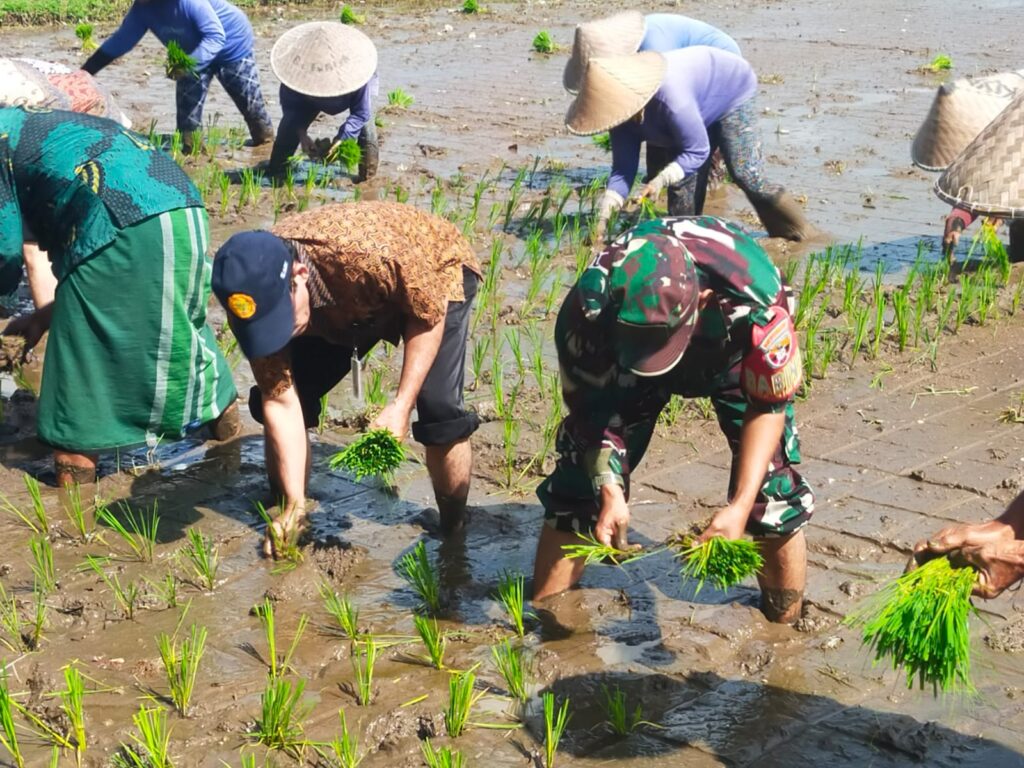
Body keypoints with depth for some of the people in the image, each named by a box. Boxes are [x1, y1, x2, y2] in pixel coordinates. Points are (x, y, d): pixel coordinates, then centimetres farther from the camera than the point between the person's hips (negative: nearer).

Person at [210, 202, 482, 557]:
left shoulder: (369, 253, -45)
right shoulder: (252, 302, -30)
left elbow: (429, 314, -27)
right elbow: (281, 402, -22)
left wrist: (401, 406, -31)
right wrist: (295, 503, -24)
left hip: (433, 275, -4)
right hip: (345, 307, 4)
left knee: (439, 409, -22)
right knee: (271, 400, -6)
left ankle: (454, 532, 1)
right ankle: (287, 526, 14)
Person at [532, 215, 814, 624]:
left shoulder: (755, 300, -43)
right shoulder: (590, 304, -39)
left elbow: (768, 406, -28)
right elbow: (590, 407, -23)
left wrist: (740, 506, -35)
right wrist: (609, 488, -36)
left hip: (735, 355, -1)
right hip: (621, 356, 1)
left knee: (771, 479, -12)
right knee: (581, 475, -7)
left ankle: (787, 625, 10)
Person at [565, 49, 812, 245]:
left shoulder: (671, 98, -45)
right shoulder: (623, 108, -21)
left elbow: (697, 151, -34)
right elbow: (623, 168, -16)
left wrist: (662, 178, -47)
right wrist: (604, 215, -27)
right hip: (702, 109, 7)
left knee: (746, 175, -17)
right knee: (681, 184, -2)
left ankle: (803, 238, -5)